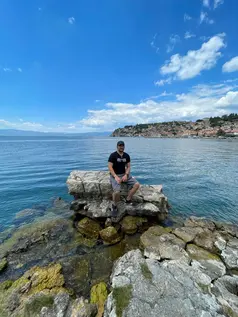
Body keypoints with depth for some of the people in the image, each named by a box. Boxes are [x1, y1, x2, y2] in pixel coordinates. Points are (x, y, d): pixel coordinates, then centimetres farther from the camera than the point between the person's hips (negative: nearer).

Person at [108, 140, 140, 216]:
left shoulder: (127, 155, 7)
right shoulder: (113, 155, -8)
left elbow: (128, 167, 7)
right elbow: (110, 167, -13)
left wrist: (126, 175, -11)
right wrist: (116, 177, -23)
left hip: (124, 174, 6)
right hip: (115, 175, -5)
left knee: (137, 184, -13)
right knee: (117, 192, -28)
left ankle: (128, 200, 0)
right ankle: (114, 206, 2)